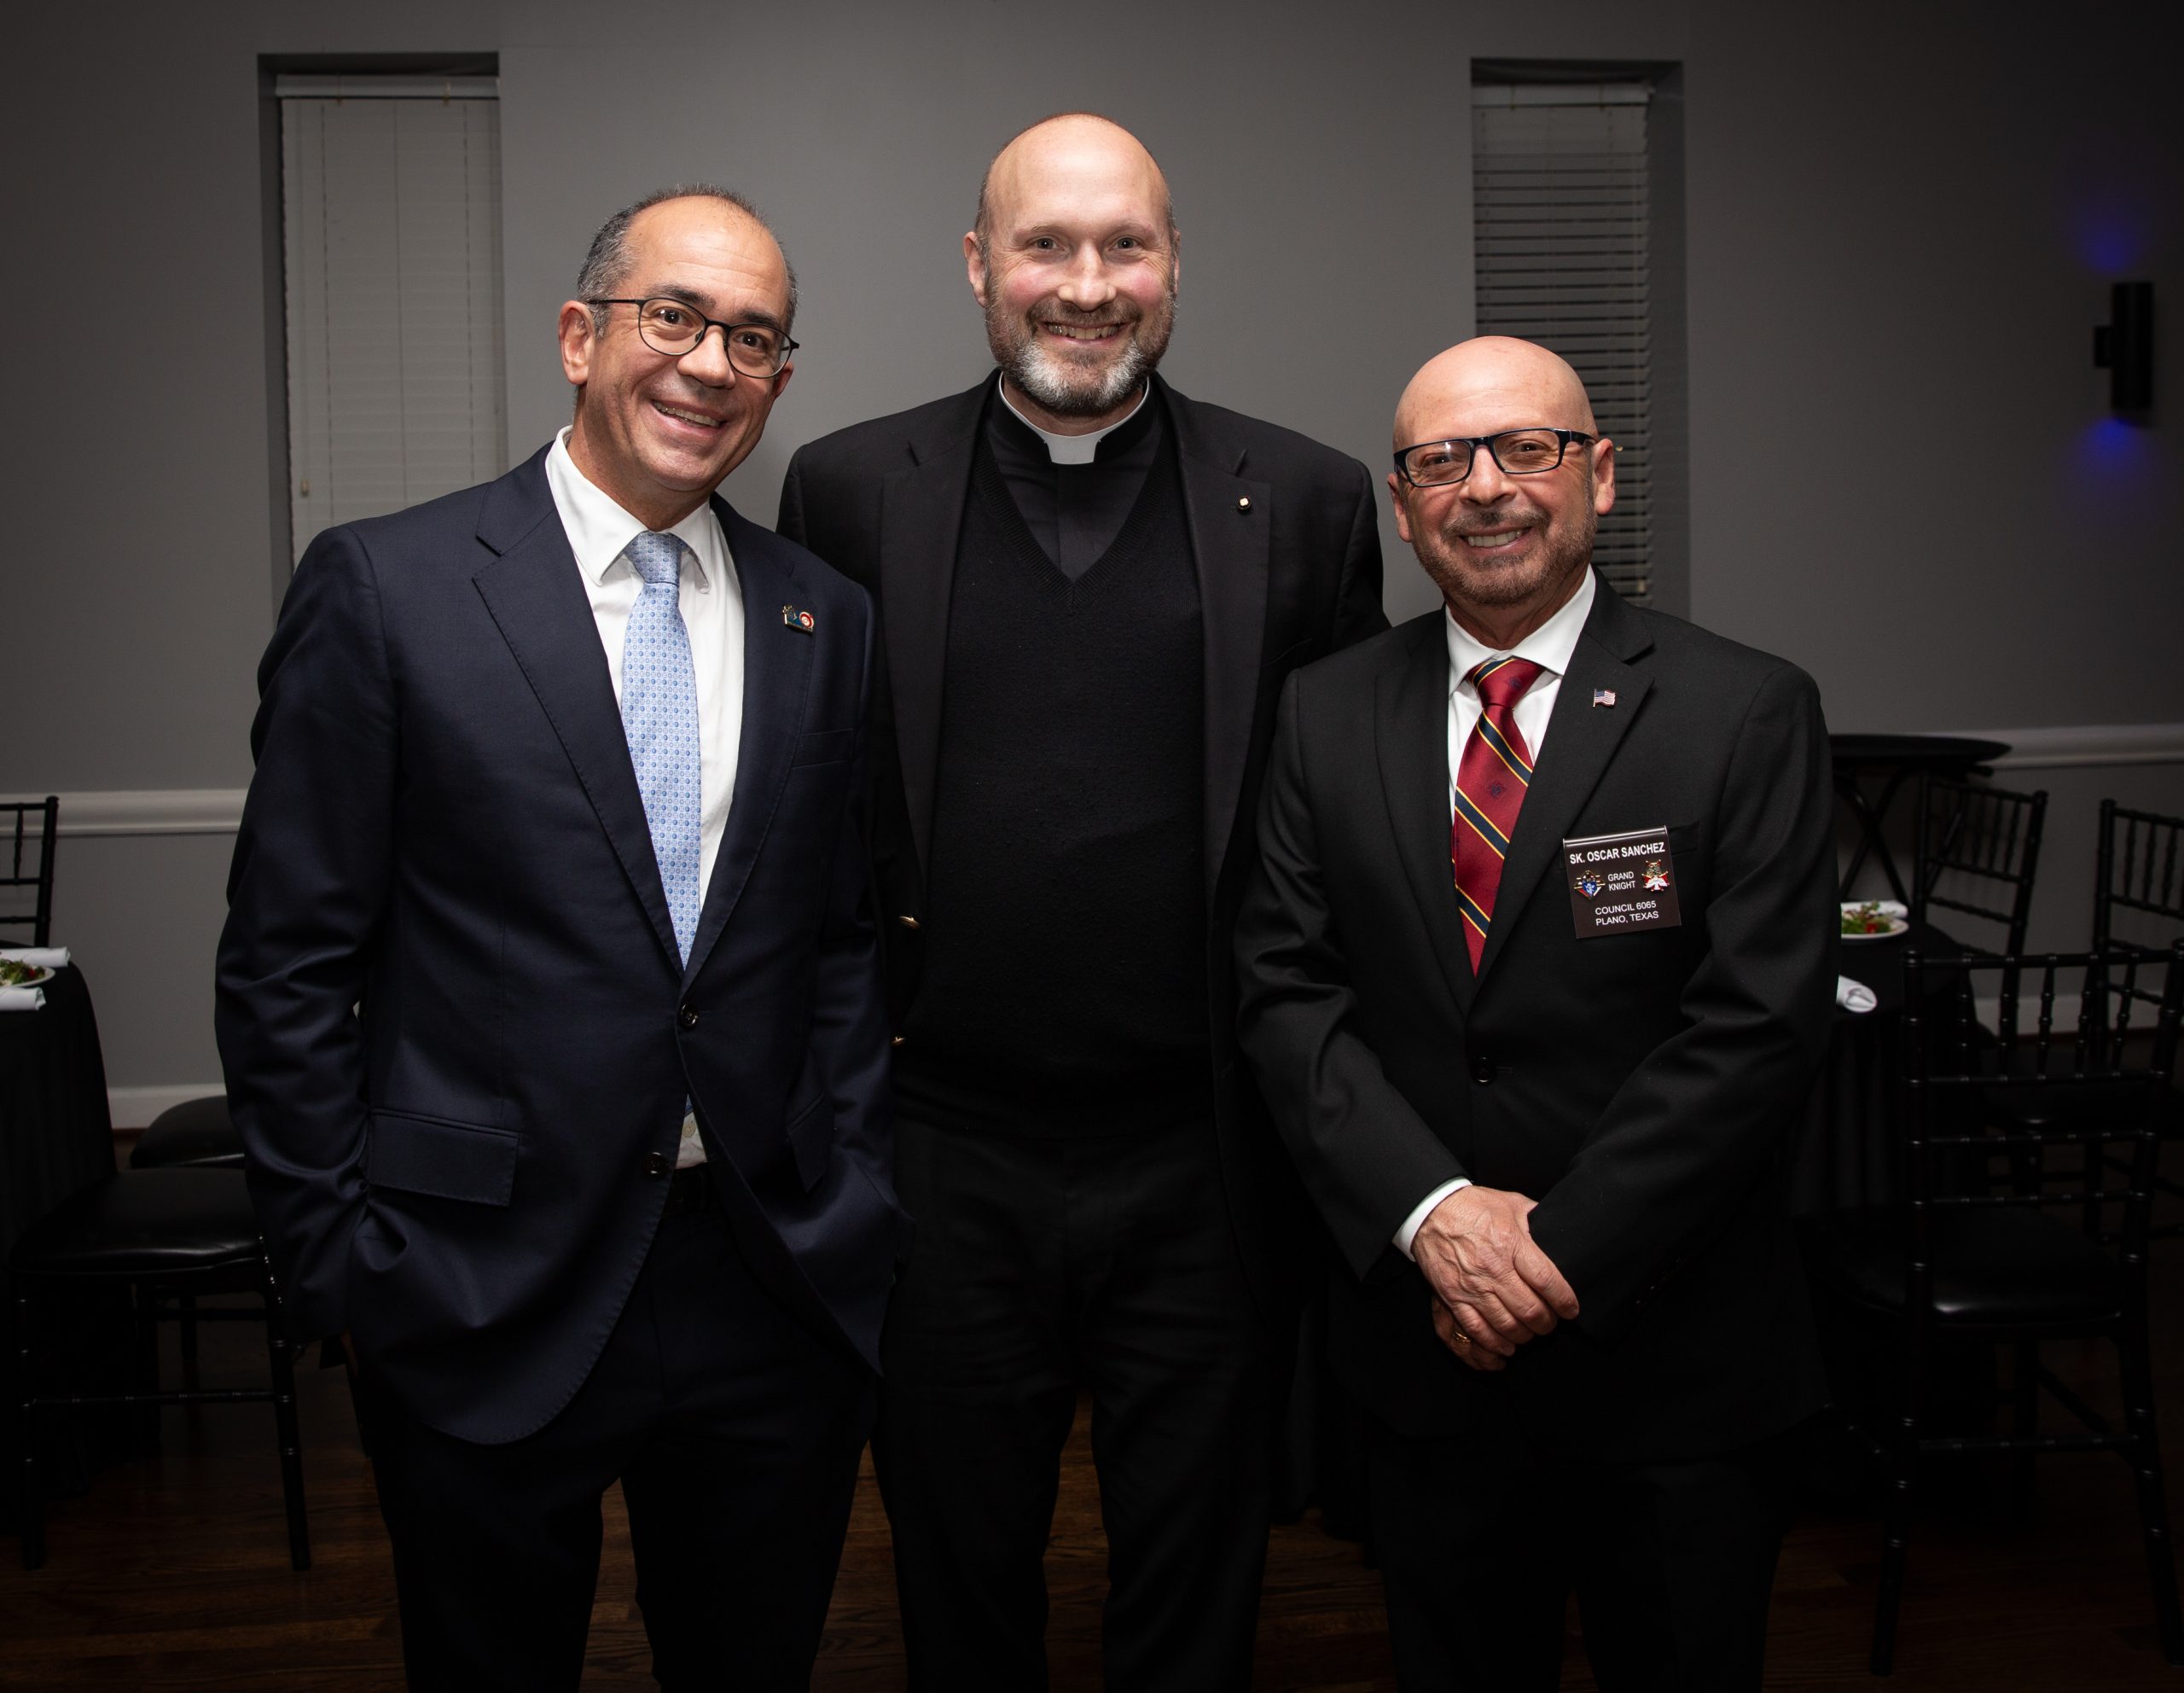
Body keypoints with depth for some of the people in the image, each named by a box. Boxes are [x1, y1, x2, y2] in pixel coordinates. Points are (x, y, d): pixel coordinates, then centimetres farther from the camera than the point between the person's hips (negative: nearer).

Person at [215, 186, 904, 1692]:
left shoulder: (826, 619, 6)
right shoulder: (384, 588, -6)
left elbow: (845, 938, 11)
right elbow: (288, 960, -4)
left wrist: (850, 1202, 3)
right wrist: (337, 1258, -6)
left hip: (778, 1287, 4)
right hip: (487, 1298, -3)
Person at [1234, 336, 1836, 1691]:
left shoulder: (1749, 715, -7)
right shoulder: (1326, 716, 3)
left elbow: (1757, 1026, -13)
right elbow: (1289, 993, -2)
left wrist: (1556, 1250, -16)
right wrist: (1434, 1214, -15)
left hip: (1681, 1372, -2)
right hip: (1425, 1346, 3)